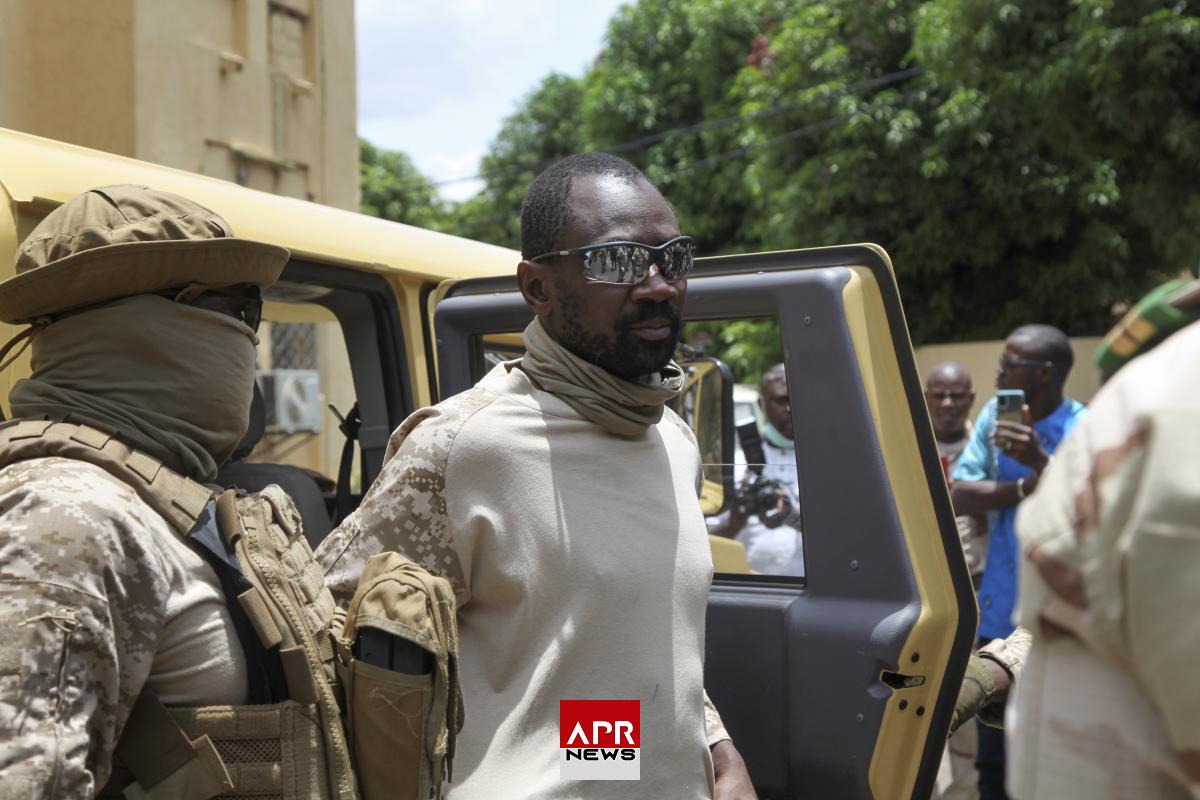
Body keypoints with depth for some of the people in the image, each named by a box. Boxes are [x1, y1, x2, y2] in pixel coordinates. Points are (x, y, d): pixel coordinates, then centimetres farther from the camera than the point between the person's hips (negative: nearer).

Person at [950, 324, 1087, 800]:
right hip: (999, 613, 4)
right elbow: (959, 496, -3)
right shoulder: (994, 416, 4)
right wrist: (1026, 486, -15)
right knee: (994, 755, 16)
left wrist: (1041, 461, -29)